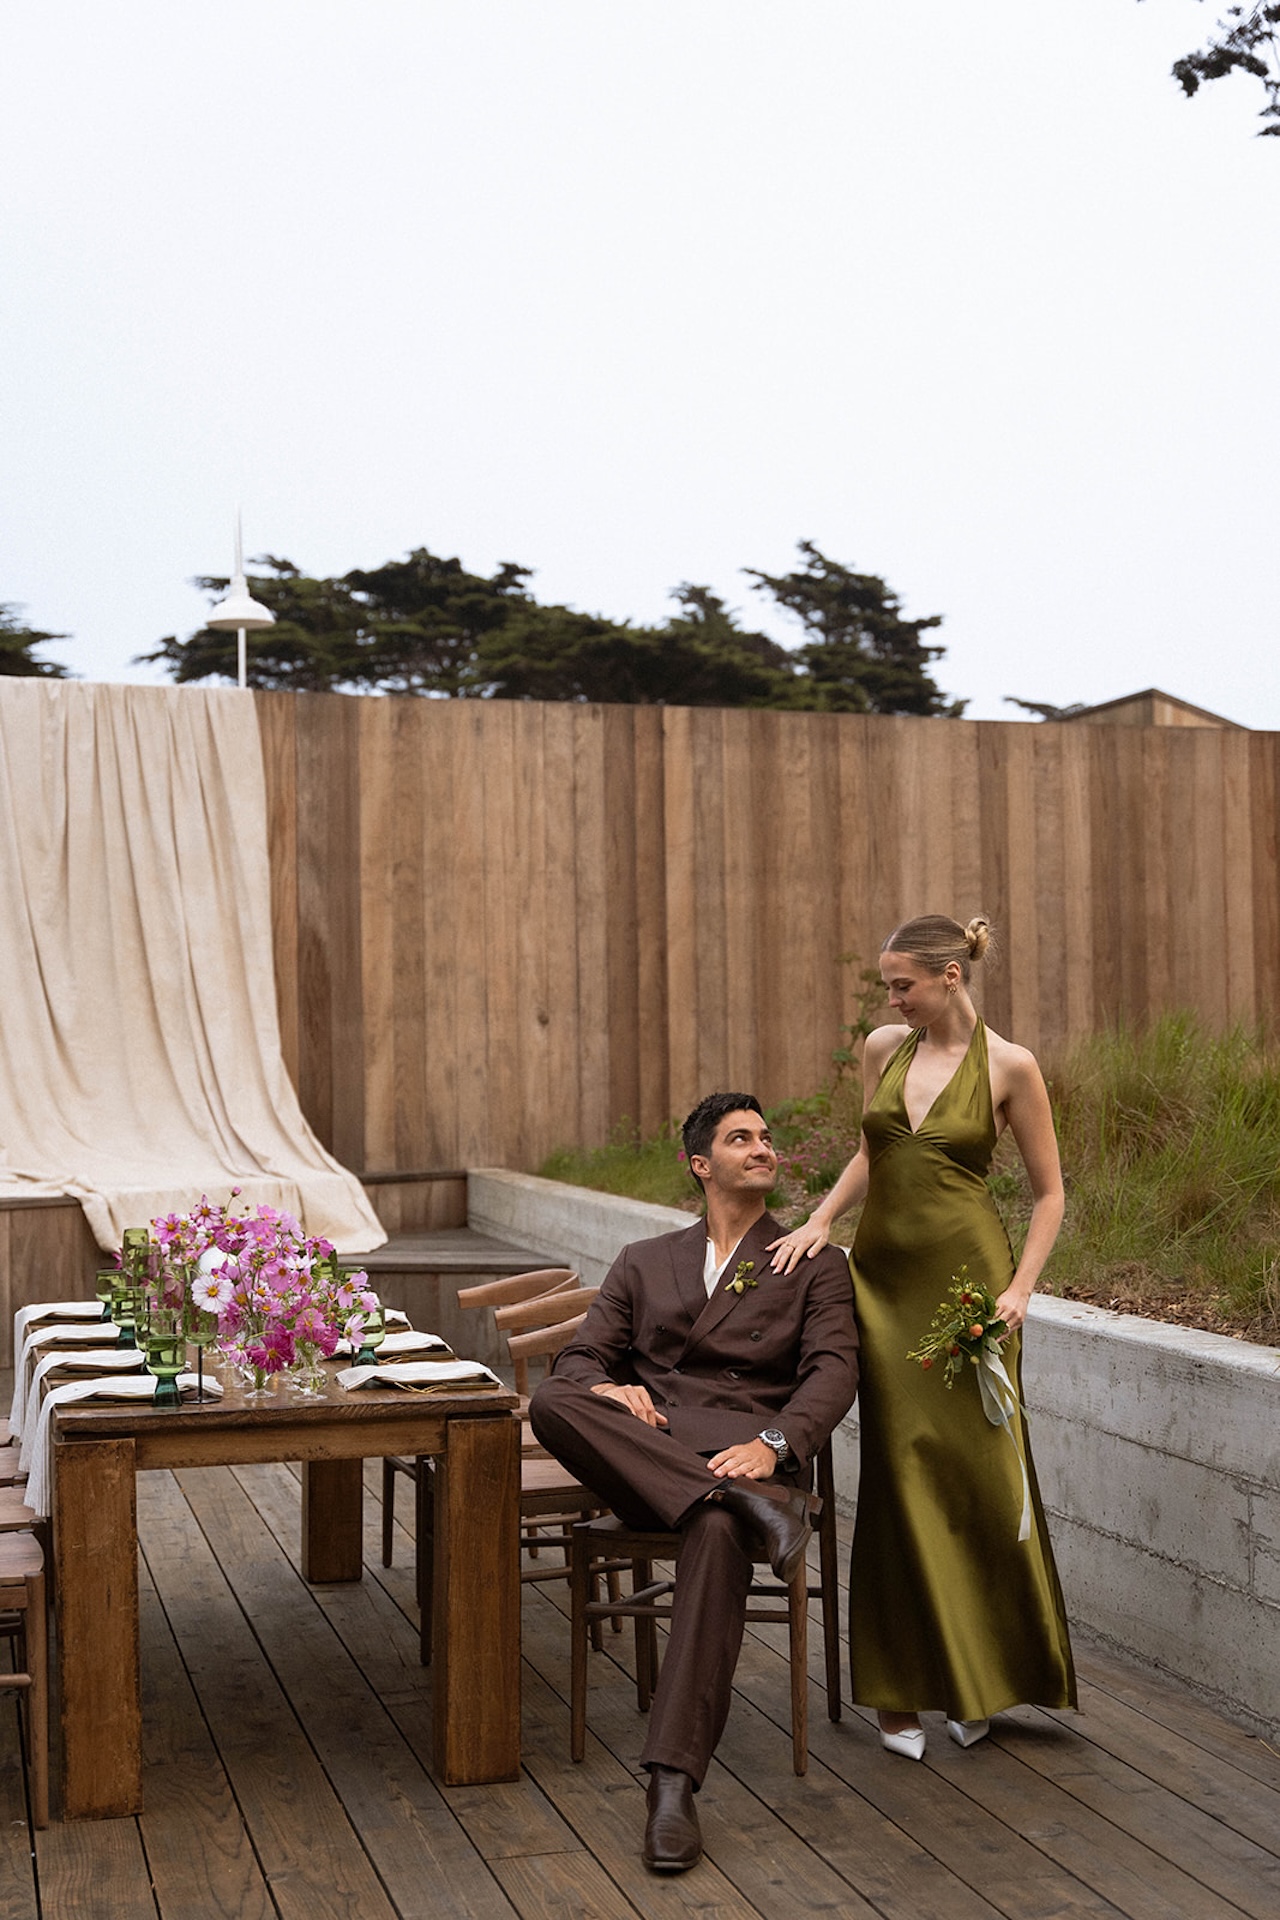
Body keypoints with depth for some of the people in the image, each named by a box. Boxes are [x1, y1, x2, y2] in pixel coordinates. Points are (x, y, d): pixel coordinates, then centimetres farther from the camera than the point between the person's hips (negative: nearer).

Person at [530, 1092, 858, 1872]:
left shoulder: (816, 1265, 18)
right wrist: (604, 1389, -11)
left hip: (743, 1446, -2)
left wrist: (773, 1445, -18)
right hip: (641, 1450, 3)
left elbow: (834, 1372, 3)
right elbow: (580, 1357, 16)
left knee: (718, 1534, -39)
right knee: (551, 1402, -30)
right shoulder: (645, 1262, 26)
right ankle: (750, 1507, -37)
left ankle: (674, 1781, -40)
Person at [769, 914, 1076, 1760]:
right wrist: (821, 1219, 3)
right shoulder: (883, 1048, 7)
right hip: (884, 1276, 3)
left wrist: (1020, 1289, -10)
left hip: (965, 1275, -3)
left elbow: (1050, 1192, 0)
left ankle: (981, 1678, 20)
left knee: (977, 1467, 1)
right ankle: (902, 1687, 8)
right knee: (900, 1470, 1)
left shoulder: (1010, 1067, -5)